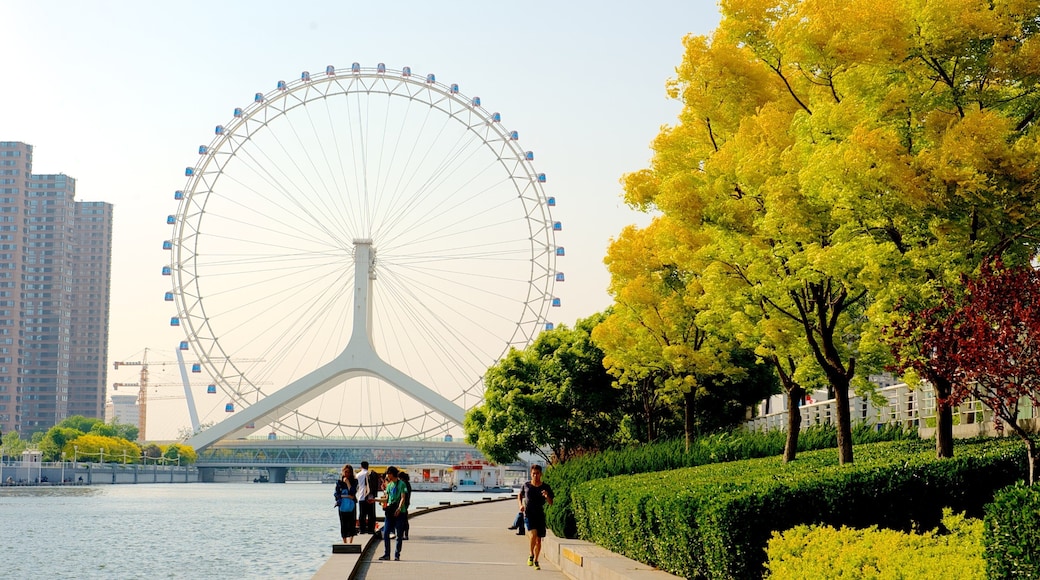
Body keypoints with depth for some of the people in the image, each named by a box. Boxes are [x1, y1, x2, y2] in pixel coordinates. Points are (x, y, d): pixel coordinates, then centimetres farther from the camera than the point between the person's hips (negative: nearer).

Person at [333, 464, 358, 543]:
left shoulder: (354, 481, 2)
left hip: (351, 506, -2)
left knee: (351, 524, -10)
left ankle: (350, 542, -16)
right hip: (342, 506, 2)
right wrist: (346, 496, -10)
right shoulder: (339, 482, 6)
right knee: (343, 526, 5)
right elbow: (335, 494, -1)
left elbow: (352, 492, -11)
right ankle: (345, 542, 13)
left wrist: (347, 482, -12)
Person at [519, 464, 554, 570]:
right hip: (529, 514, -1)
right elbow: (519, 495, 22)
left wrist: (547, 496, -16)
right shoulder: (526, 486, 3)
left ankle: (536, 561, 23)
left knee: (538, 539, 5)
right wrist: (521, 505, 4)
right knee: (533, 534, -23)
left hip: (540, 515, 1)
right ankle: (531, 555, 1)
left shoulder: (545, 487, 2)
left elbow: (551, 503, 4)